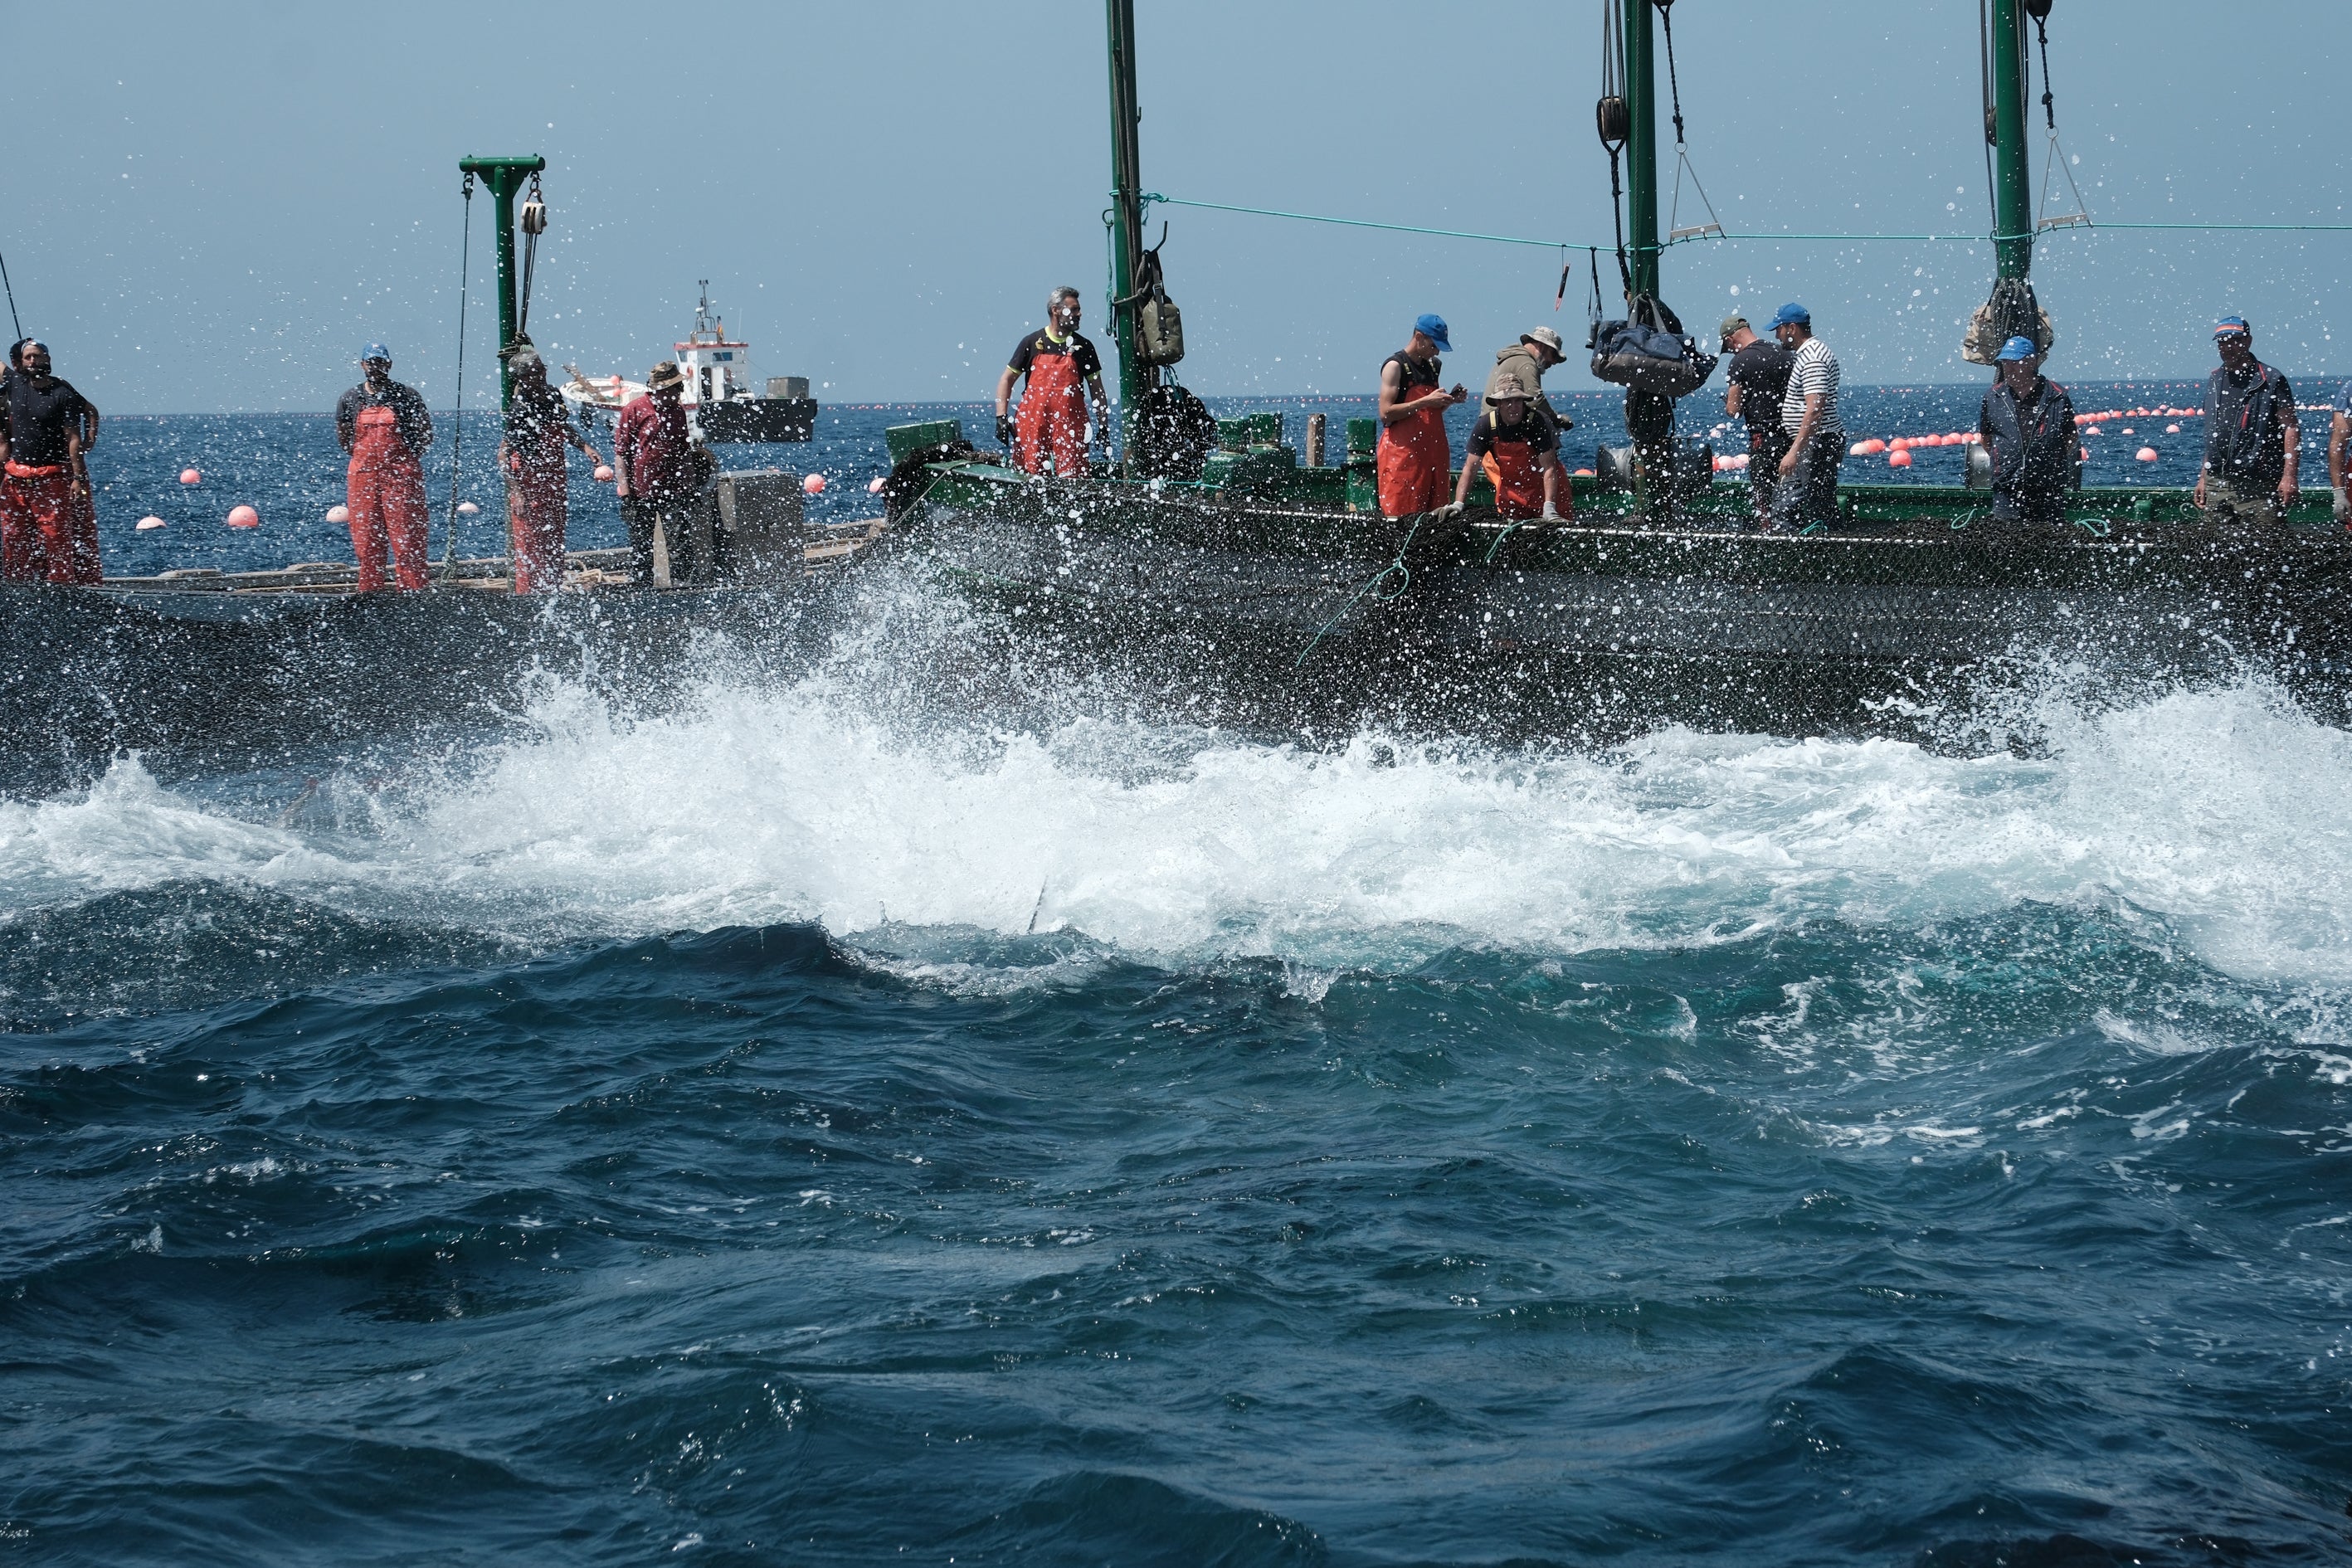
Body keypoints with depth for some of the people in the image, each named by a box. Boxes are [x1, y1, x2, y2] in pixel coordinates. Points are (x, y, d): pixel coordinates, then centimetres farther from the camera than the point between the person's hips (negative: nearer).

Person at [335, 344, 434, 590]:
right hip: (363, 475, 3)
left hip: (402, 476, -3)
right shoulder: (351, 399, 8)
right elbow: (343, 437, 19)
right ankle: (369, 593, 9)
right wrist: (368, 459, 14)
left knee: (407, 539, -6)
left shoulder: (406, 396, 1)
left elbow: (426, 436, 6)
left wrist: (403, 460, 4)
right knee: (366, 540, 3)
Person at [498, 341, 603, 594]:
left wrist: (585, 447, 10)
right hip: (528, 481, -8)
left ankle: (553, 592, 22)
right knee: (530, 544, -7)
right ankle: (527, 593, -4)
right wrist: (516, 492, -24)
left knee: (554, 542, 14)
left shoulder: (553, 396, 6)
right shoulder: (520, 408, -18)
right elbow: (504, 454, -18)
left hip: (554, 478, 8)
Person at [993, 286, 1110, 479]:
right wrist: (1001, 417, -2)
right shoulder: (1032, 343, 7)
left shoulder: (1083, 347, 10)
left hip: (1070, 427, 0)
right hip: (1033, 425, 0)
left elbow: (1096, 390, 13)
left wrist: (1103, 427, 6)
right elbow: (1007, 380, 9)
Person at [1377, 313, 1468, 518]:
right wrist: (1425, 402, -17)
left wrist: (1450, 400, 7)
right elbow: (1386, 413, -15)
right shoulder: (1395, 366, -5)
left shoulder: (1434, 366, 18)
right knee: (1401, 516, -11)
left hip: (1431, 451, 7)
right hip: (1403, 453, -7)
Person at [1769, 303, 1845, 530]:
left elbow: (1815, 410, -25)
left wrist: (1794, 452, -28)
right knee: (1824, 510, 12)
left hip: (1817, 443, -11)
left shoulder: (1812, 359, -16)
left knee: (1784, 510, -14)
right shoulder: (1806, 354, 18)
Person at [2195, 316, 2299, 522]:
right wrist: (2203, 477, 17)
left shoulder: (2270, 380, -4)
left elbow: (2291, 428, -8)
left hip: (2260, 487, -6)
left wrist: (2289, 476, -18)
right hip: (2217, 485, 6)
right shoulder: (2215, 382, 17)